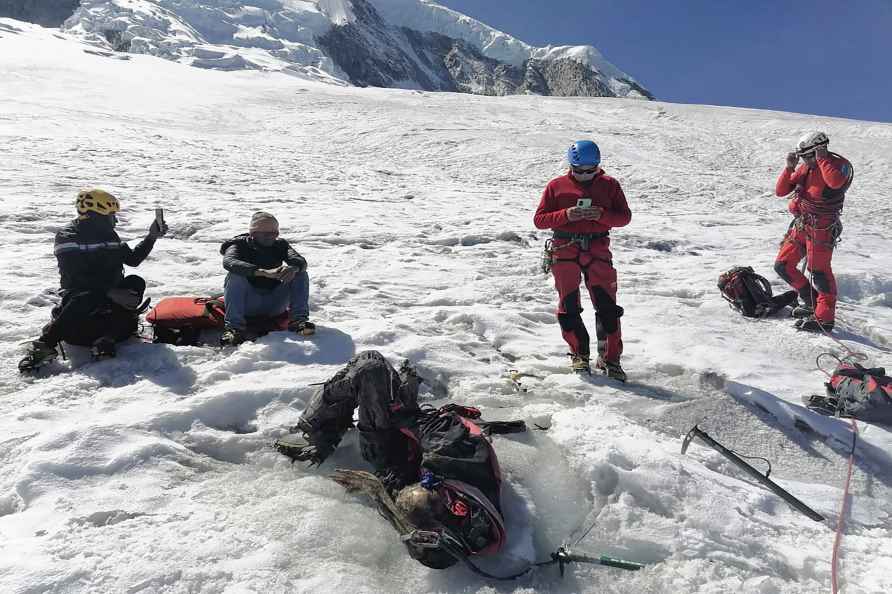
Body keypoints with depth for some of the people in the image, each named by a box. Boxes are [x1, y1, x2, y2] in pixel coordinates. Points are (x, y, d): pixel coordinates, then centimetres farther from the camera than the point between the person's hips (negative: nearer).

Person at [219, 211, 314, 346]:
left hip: (274, 305, 3)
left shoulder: (280, 245, 4)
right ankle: (234, 327, -33)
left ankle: (298, 319, -22)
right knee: (236, 275, -28)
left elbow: (301, 261, -13)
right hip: (247, 304, -2)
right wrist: (264, 272, -44)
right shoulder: (240, 245, -5)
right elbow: (229, 262, -29)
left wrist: (294, 268, -41)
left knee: (300, 274, -13)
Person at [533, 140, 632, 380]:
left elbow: (624, 217, 7)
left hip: (597, 250, 0)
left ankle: (610, 358, 6)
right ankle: (579, 353, 18)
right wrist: (566, 215, -14)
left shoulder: (609, 185, 9)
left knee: (607, 306, -5)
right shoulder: (556, 186, 6)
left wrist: (601, 215, -13)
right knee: (568, 306, 2)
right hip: (565, 250, 0)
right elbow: (539, 219, 2)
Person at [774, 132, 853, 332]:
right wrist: (789, 167, -6)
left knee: (818, 270, -10)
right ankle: (812, 302, 24)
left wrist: (822, 158, -22)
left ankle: (824, 318, -2)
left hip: (821, 229, -8)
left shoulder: (840, 165, -10)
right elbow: (780, 191, 7)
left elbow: (835, 182, -35)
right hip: (801, 226, 8)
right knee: (782, 266, 10)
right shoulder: (805, 168, 9)